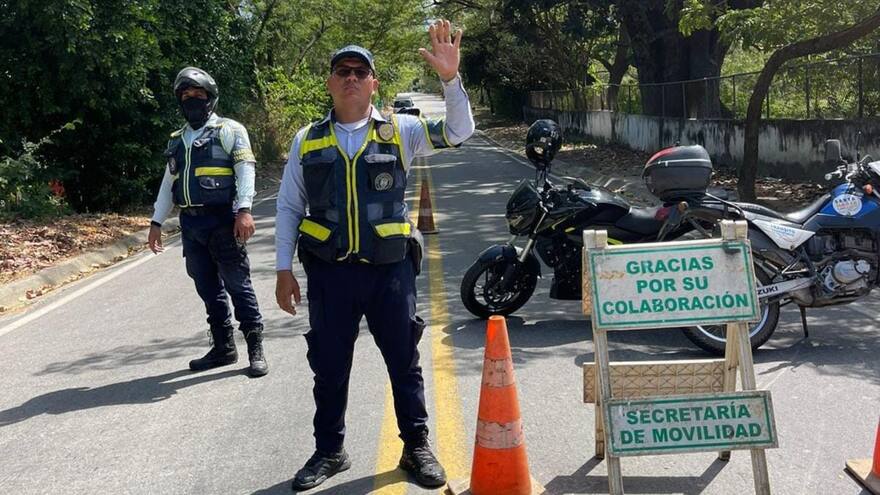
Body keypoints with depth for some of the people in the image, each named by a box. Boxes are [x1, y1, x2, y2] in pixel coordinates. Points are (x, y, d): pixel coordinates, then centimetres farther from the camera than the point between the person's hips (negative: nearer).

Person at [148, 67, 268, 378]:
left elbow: (246, 170, -10)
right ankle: (223, 347, 18)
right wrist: (157, 222, 18)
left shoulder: (229, 130, 1)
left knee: (237, 284, -5)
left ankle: (255, 349, 0)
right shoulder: (177, 140, 19)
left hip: (222, 220, -6)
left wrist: (244, 209, -23)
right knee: (207, 288, 10)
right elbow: (168, 183, 23)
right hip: (190, 223, 6)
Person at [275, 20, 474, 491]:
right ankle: (329, 451, 27)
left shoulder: (400, 130, 2)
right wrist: (284, 269, 3)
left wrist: (450, 77, -22)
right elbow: (289, 207, 8)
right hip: (329, 271, 1)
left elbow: (458, 132, -8)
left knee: (403, 360, 9)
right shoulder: (307, 140, 5)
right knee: (329, 365, 10)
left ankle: (416, 447, 25)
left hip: (390, 269, -1)